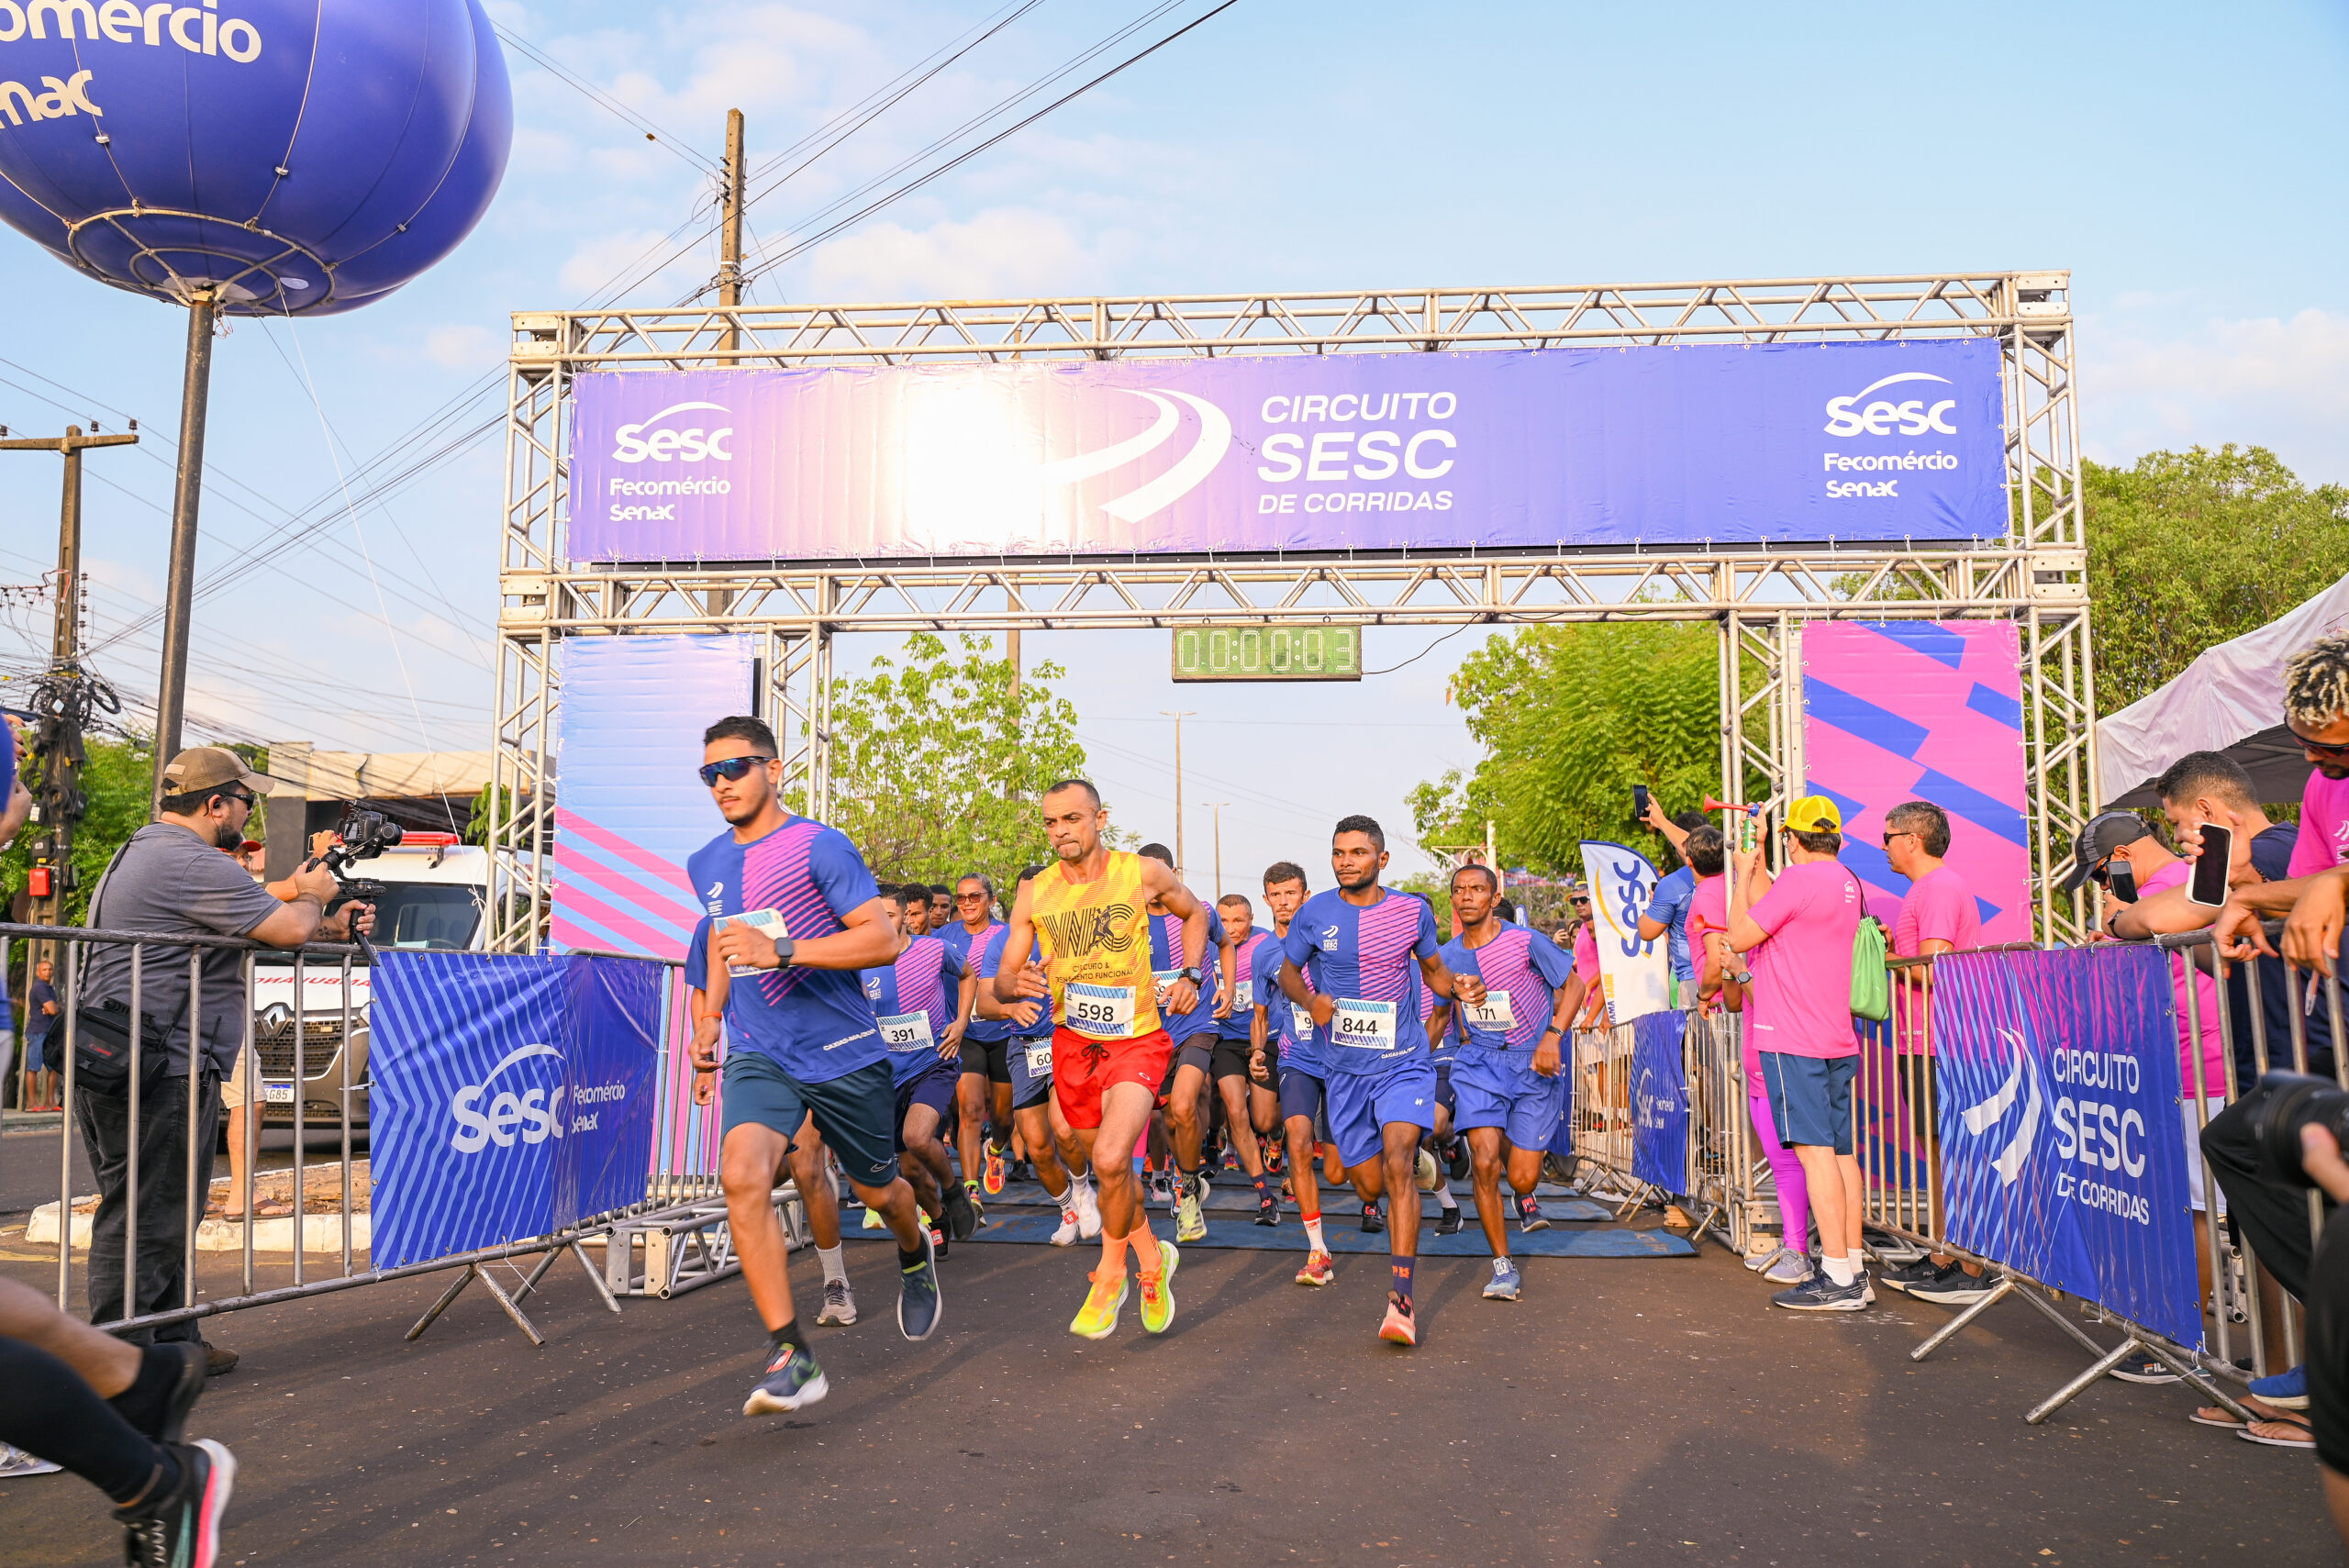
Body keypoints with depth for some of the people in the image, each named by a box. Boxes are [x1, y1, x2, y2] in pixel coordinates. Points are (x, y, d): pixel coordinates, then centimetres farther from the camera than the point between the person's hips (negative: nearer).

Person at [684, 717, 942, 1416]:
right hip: (758, 1055, 3)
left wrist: (782, 951, -25)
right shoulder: (703, 866, 9)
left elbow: (884, 937, -17)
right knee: (742, 1175, -24)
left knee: (876, 1189, 13)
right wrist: (709, 1024, 19)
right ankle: (790, 1357, -19)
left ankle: (915, 1256, 51)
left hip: (844, 1052, -3)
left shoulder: (819, 846, -10)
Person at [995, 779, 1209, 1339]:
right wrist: (1017, 983, -25)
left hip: (1136, 1042, -3)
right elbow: (1000, 982, -1)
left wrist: (1190, 975, 0)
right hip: (1072, 1042, 4)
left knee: (1110, 1160, -23)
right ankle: (1152, 1257, 42)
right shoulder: (1034, 895, -4)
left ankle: (1110, 1274, 3)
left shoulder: (1142, 873, -8)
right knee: (1109, 1167, 16)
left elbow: (1195, 912, 13)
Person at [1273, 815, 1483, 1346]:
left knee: (1398, 1165, -21)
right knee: (1371, 1182, 10)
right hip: (1345, 1068, 2)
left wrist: (1459, 987, -9)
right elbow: (1288, 971, 10)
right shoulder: (1315, 913, -3)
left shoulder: (1413, 910, -2)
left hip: (1404, 1062, -2)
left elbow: (1433, 969, 13)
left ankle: (1400, 1301, -19)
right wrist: (1310, 1001, -11)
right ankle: (1413, 1164, 48)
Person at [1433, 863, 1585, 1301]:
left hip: (1534, 1066, -2)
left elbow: (1573, 986, -4)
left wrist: (1553, 1037, -17)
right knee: (1484, 1163, -16)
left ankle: (1525, 1195, 39)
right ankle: (1503, 1265, 1)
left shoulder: (1524, 942, -11)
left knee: (1521, 1179, -3)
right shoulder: (1448, 956, 1)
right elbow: (1440, 1016, 16)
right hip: (1478, 1063, 2)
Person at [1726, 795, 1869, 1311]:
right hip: (1838, 1039, 9)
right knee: (1840, 1151, 10)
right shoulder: (1847, 884, 14)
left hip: (1793, 1038, -9)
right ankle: (1853, 1271, 14)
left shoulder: (1799, 878, -12)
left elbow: (1740, 936, -7)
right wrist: (1754, 868, 32)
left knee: (1814, 1150, -8)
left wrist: (1742, 877, 5)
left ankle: (1837, 1278, -8)